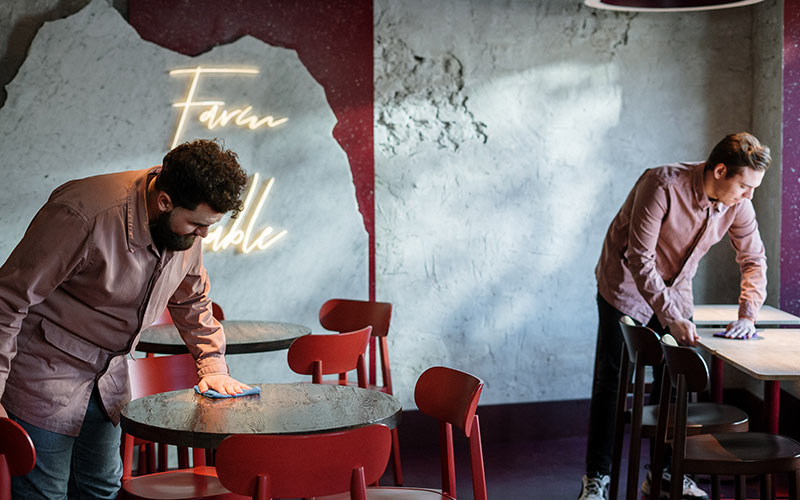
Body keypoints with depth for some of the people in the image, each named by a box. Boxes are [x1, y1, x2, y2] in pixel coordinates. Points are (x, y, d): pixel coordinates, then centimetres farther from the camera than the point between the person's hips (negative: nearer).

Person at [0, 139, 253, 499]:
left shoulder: (187, 226, -8)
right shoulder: (83, 216, -31)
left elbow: (192, 300, 12)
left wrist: (213, 367, 1)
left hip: (108, 376, 7)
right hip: (44, 374, -7)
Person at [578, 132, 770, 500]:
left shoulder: (738, 205, -12)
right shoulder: (663, 185, -31)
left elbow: (754, 259, 1)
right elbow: (640, 258, -30)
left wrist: (747, 314, -13)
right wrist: (671, 318, -33)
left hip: (675, 292, 5)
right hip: (627, 288, -5)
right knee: (611, 383, -2)